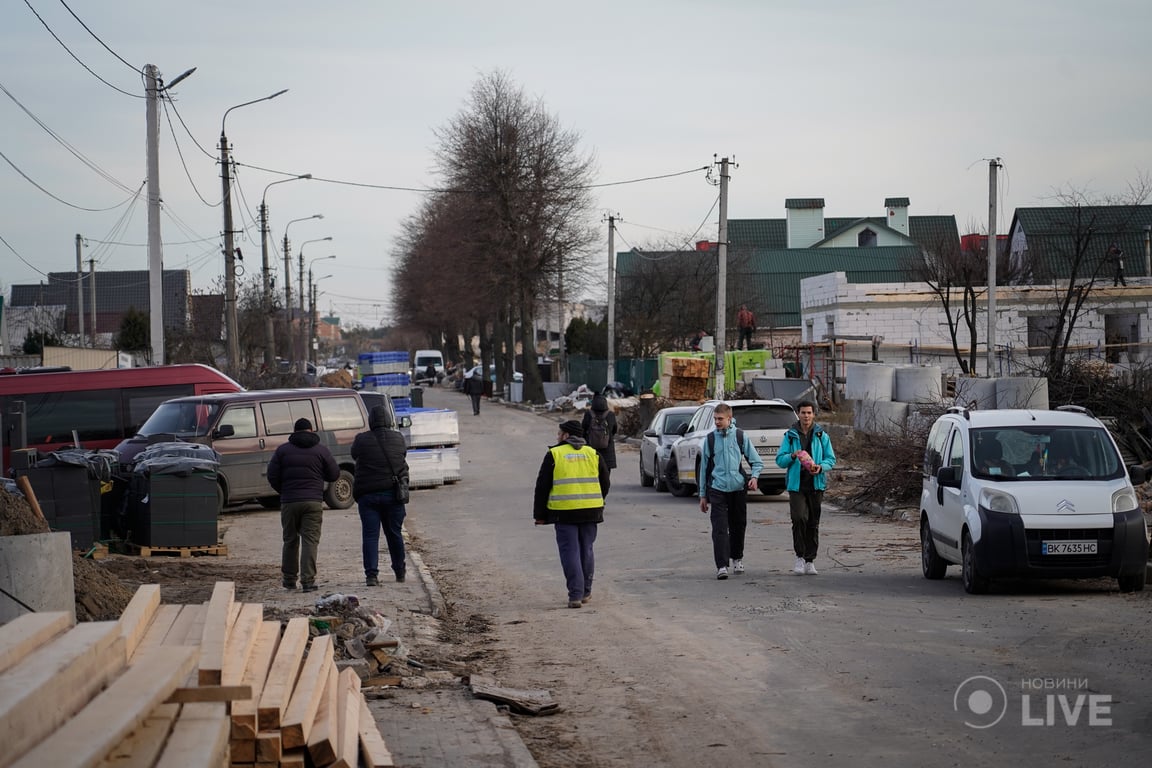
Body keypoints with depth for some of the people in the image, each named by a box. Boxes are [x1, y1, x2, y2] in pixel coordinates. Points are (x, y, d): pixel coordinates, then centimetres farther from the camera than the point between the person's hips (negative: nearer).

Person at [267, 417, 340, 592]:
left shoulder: (283, 450, 4)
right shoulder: (321, 450, 2)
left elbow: (272, 476, 1)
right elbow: (334, 475, 4)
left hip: (289, 502, 1)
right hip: (313, 502, -1)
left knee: (290, 540, 13)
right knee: (310, 540, -2)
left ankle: (289, 579, 18)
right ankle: (308, 580, -11)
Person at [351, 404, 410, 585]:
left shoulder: (362, 440, -6)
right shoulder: (398, 438, 0)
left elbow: (354, 454, 9)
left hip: (368, 494, -2)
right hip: (393, 494, 2)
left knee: (370, 535, -1)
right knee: (395, 533, 15)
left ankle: (371, 574, -10)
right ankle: (400, 572, 25)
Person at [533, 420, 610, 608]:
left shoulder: (554, 455, 0)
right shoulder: (593, 454, 10)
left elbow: (542, 487, 0)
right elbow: (605, 483, 14)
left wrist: (539, 514, 5)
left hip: (564, 513, -3)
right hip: (590, 512, 4)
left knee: (570, 552, -1)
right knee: (586, 550, 15)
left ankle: (576, 594, -8)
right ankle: (586, 592, 22)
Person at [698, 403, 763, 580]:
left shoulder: (741, 437, 3)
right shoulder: (710, 439, 5)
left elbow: (757, 461, 9)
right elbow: (704, 467, 11)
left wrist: (754, 476, -12)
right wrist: (703, 495, 11)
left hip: (738, 488, 1)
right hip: (717, 490, -1)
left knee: (738, 525, 12)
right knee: (719, 528, -11)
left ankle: (737, 558, 33)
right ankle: (722, 566, -15)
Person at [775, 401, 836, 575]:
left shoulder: (821, 436, 9)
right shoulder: (790, 436, 7)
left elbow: (831, 459, 8)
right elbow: (780, 460, 6)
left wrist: (821, 467, -12)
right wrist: (792, 456, -14)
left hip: (816, 484, 1)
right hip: (797, 485, -1)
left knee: (813, 523, 4)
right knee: (799, 518, -18)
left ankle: (810, 560, 14)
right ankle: (800, 556, -5)